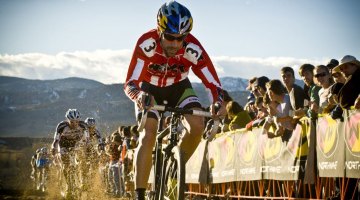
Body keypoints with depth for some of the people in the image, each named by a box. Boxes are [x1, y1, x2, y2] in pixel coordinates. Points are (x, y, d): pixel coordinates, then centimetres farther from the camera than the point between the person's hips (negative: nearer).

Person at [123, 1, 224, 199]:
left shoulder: (193, 49, -31)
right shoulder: (146, 44, -34)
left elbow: (212, 83, -27)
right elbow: (129, 83, -35)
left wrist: (217, 104, -48)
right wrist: (139, 95, -58)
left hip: (179, 88, 2)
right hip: (150, 90, -1)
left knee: (198, 126, -22)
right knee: (147, 136, -21)